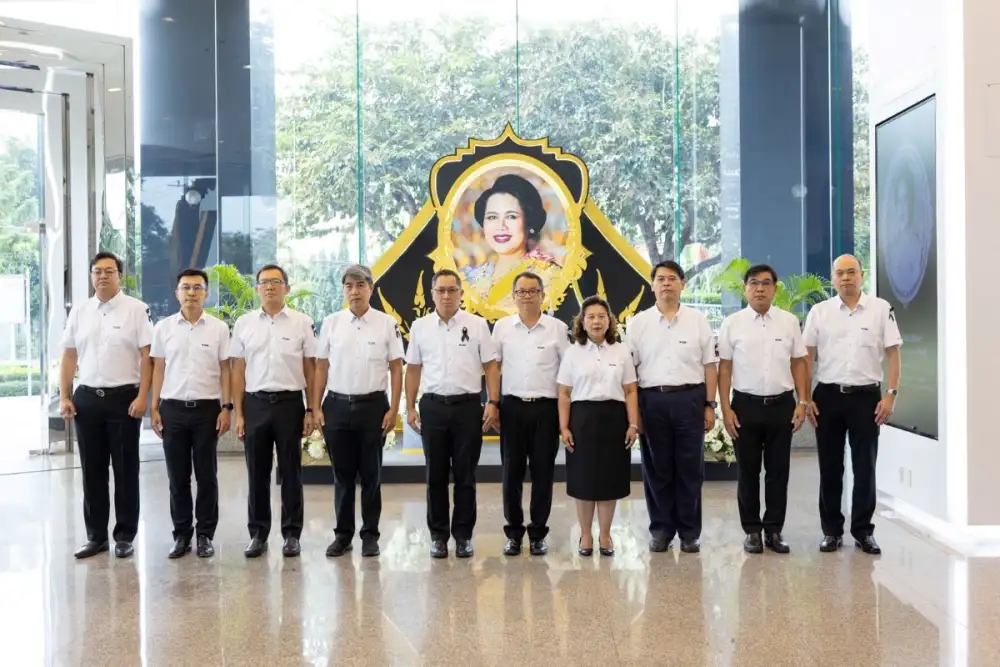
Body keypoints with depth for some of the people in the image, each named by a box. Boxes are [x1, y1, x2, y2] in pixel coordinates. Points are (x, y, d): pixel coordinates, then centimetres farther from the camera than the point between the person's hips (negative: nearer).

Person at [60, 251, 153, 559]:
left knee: (126, 471, 4)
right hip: (86, 398, 4)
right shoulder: (79, 312, 9)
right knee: (92, 471, 10)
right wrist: (64, 397, 5)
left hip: (124, 397, -4)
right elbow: (69, 356, 11)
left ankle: (124, 536, 14)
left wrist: (142, 397, -13)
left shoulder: (136, 309, -5)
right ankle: (96, 535, 20)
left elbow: (147, 356, -7)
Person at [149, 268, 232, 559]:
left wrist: (226, 407, -4)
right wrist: (154, 407, 2)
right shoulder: (164, 327, 5)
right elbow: (158, 369, 7)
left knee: (207, 476, 4)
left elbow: (225, 370, 3)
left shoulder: (219, 328, 2)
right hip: (173, 408, 1)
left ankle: (206, 534, 14)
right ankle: (181, 534, 17)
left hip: (207, 408, -1)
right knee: (177, 476, 7)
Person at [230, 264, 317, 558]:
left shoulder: (302, 322, 0)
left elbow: (310, 368, 2)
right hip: (255, 403, 2)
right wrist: (238, 413, 1)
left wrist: (311, 410, -3)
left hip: (290, 402, -1)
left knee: (291, 472, 6)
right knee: (257, 473, 8)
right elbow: (238, 371, 6)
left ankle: (292, 534, 16)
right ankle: (258, 534, 18)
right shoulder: (244, 323, 5)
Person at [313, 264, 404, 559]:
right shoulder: (331, 323, 4)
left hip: (373, 405, -1)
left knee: (371, 474, 6)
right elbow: (321, 367, 6)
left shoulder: (387, 324, -2)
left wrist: (393, 410, -7)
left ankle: (370, 535, 17)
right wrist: (316, 407, 1)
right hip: (337, 405, 2)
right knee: (342, 474, 9)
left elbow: (396, 369, -1)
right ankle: (343, 534, 20)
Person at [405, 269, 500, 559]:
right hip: (433, 406, 1)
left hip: (468, 406, -1)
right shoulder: (420, 327, 5)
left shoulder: (477, 325, 1)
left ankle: (464, 535, 15)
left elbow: (490, 366, 1)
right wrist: (410, 408, 5)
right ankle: (438, 535, 18)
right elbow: (413, 369, 9)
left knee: (465, 475, 5)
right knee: (435, 475, 8)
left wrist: (493, 403, -7)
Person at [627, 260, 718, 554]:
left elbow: (709, 366, 6)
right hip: (651, 399, 0)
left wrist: (710, 405, 0)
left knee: (690, 469, 4)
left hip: (689, 398, 0)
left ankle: (690, 532, 14)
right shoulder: (638, 323, 5)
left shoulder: (698, 320, 6)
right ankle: (660, 529, 17)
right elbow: (628, 368, 4)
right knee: (656, 469, 6)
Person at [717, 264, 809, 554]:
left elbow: (799, 363, 7)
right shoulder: (732, 323, 0)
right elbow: (724, 368, -1)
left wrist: (802, 402, -1)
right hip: (746, 405, -1)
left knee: (778, 471, 7)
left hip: (782, 404, 1)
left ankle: (774, 530, 17)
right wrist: (726, 409, -6)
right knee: (748, 472, 6)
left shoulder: (789, 321, 4)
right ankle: (752, 530, 16)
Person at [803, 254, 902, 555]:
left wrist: (891, 394, -8)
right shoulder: (819, 312, 3)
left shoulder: (881, 309, 0)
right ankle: (832, 531, 18)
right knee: (830, 467, 7)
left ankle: (863, 531, 16)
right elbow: (806, 357, 5)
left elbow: (893, 354, 0)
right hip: (828, 396, 1)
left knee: (865, 467, 5)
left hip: (866, 396, -1)